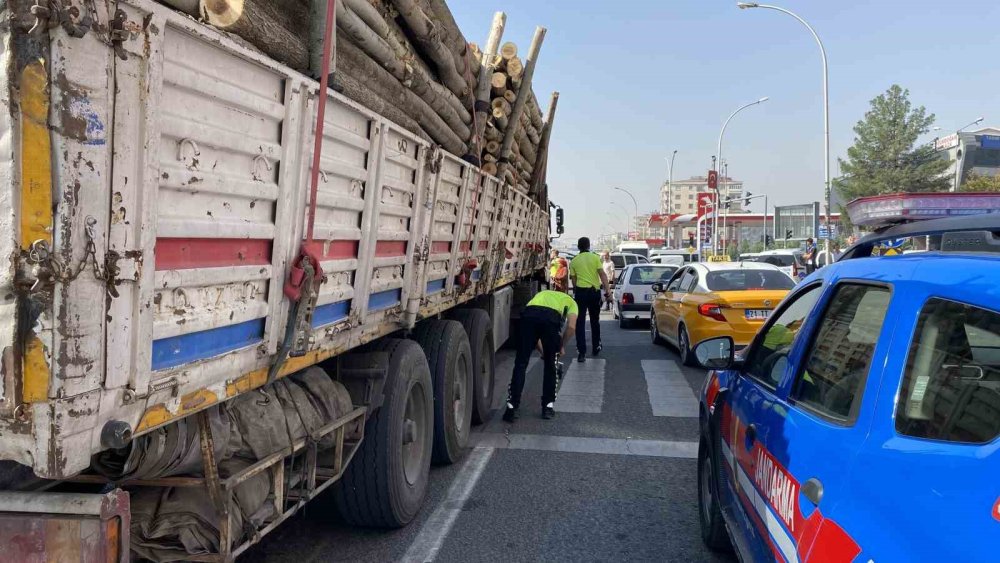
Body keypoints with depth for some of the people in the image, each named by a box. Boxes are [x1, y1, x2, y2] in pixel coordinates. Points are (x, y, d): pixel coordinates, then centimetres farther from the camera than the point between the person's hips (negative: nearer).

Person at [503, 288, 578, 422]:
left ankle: (512, 408, 8)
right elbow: (571, 327, 13)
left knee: (520, 363, 10)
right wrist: (562, 346, 28)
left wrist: (542, 351, 43)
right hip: (551, 317, -2)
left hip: (528, 314, 2)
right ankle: (548, 407, 24)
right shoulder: (571, 302, 33)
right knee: (550, 365, 18)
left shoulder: (543, 294, 44)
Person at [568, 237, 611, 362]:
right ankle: (596, 347, 29)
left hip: (580, 291, -1)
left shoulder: (574, 261, 4)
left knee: (580, 322, 0)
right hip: (594, 291, 1)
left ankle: (581, 352, -8)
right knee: (595, 321, 18)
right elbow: (602, 274, -7)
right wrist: (608, 290, -9)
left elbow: (573, 279, 6)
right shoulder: (595, 257, 1)